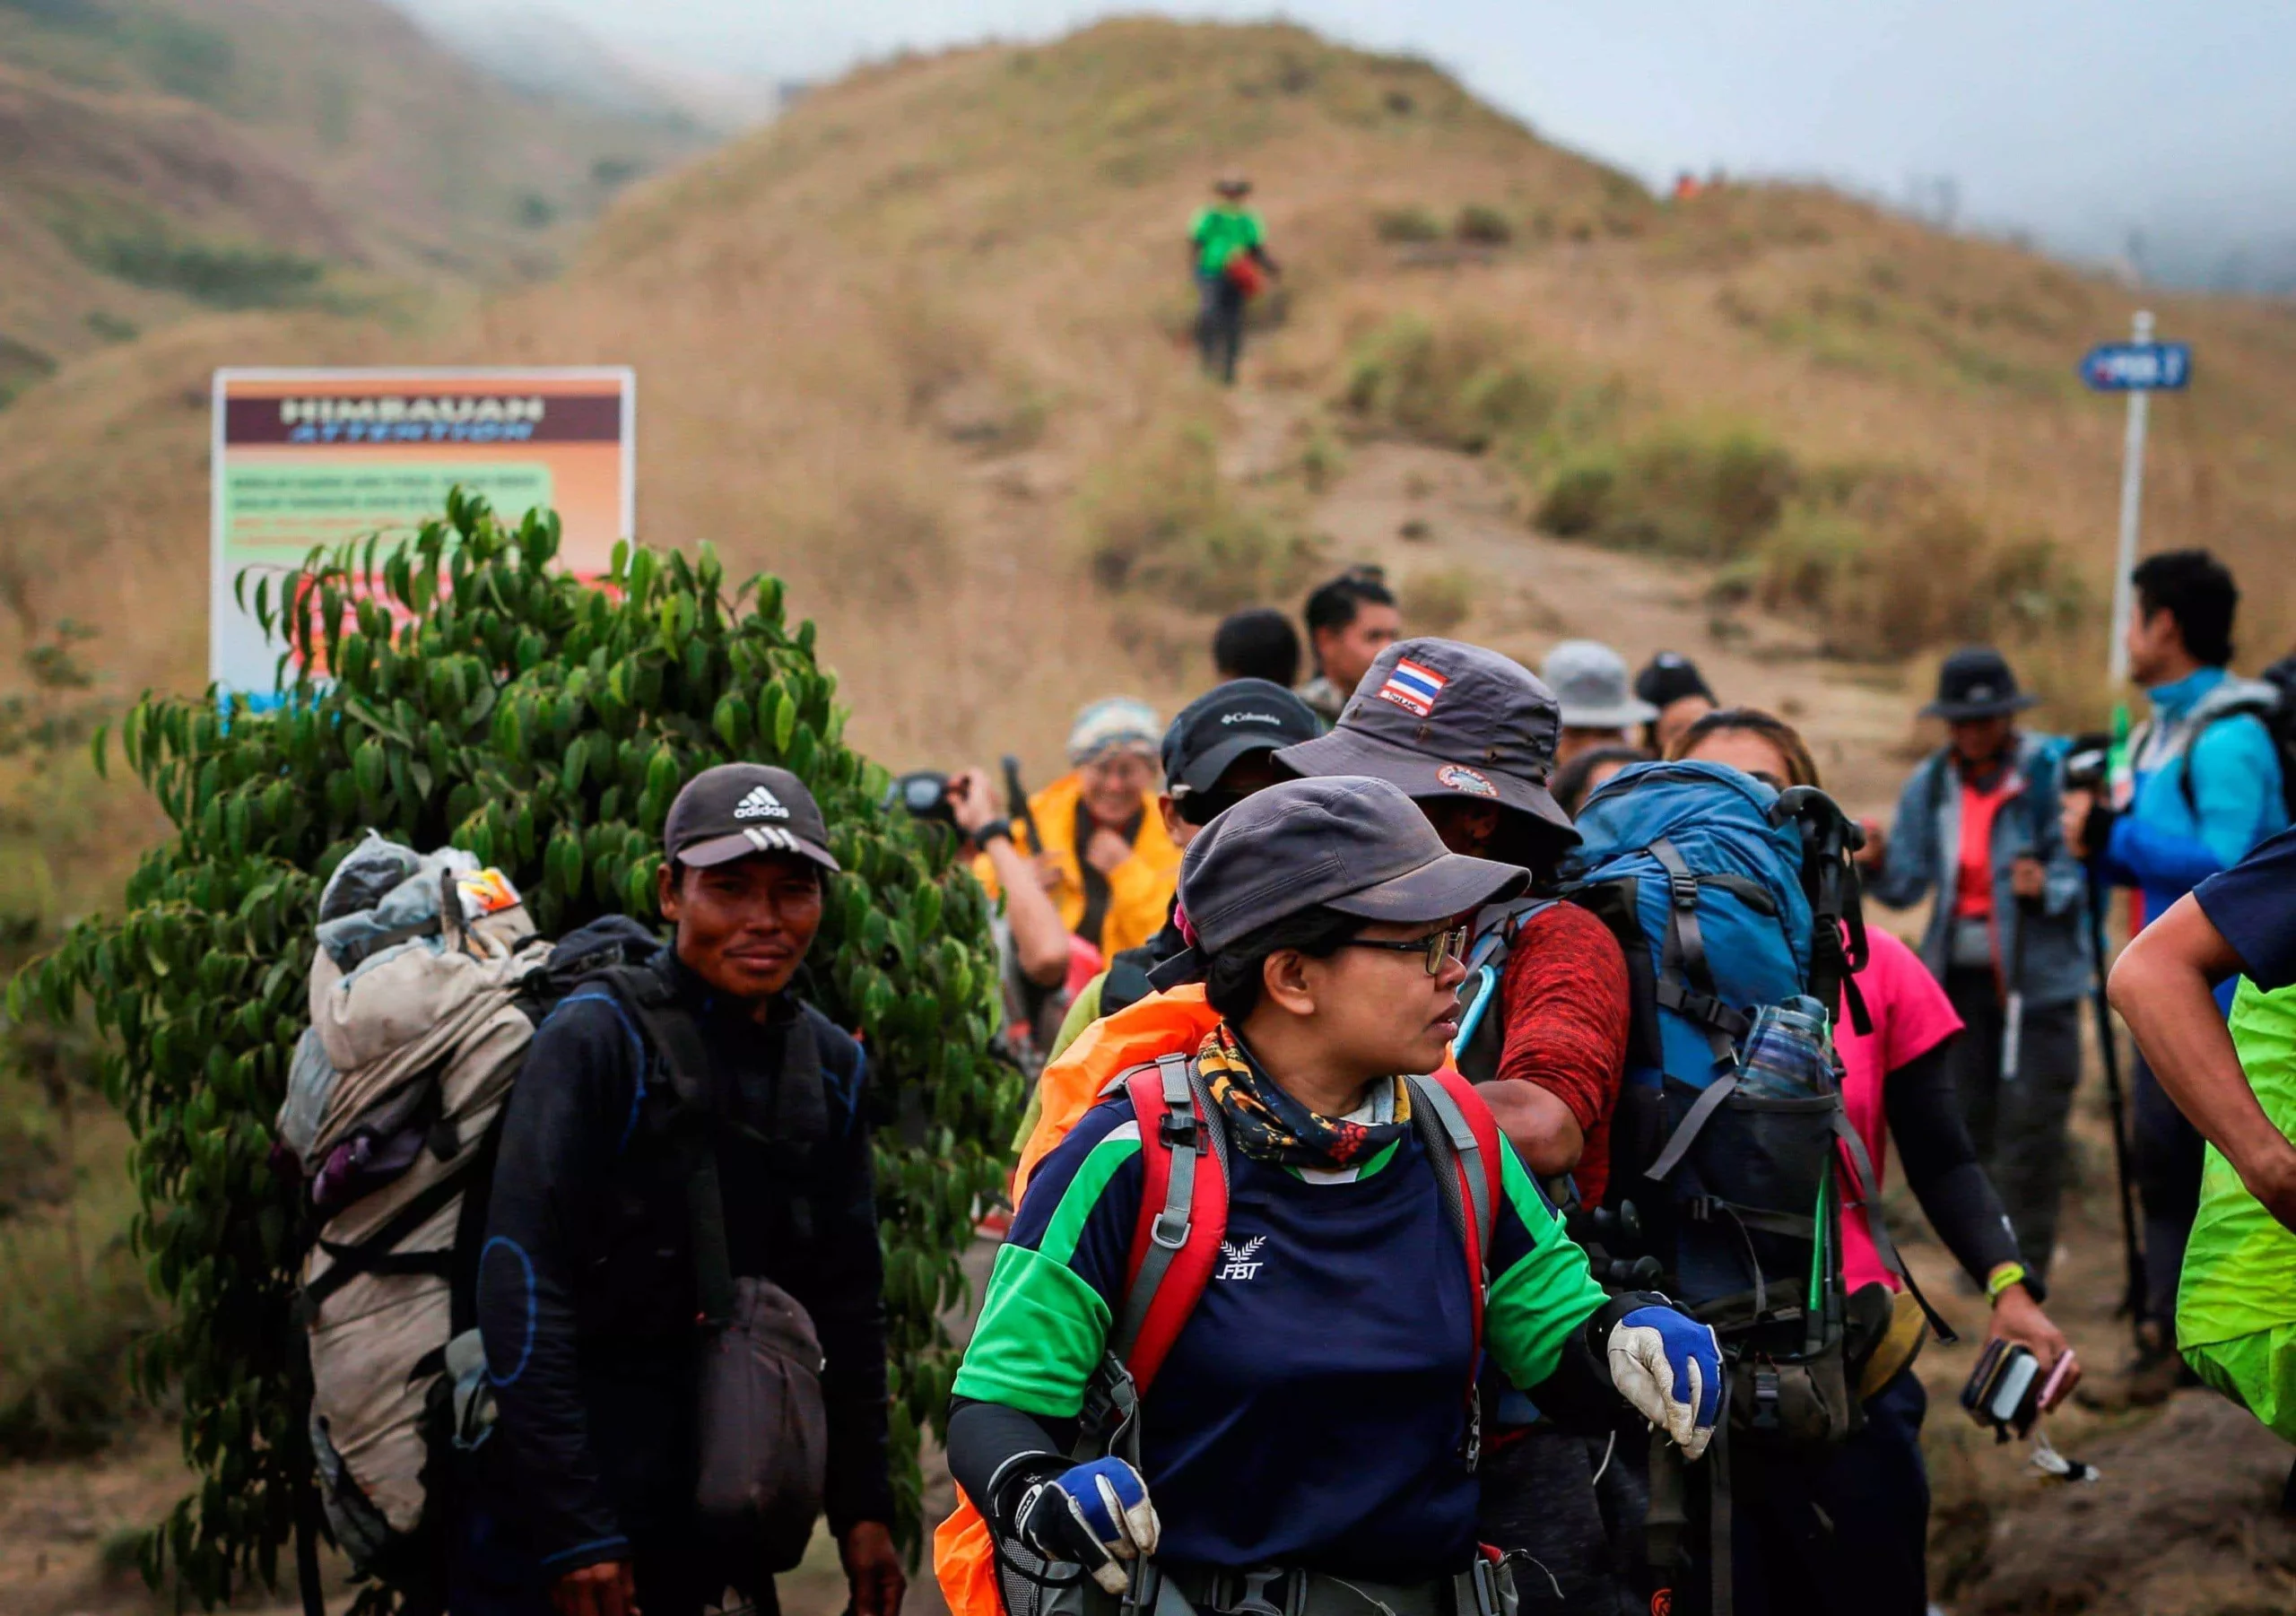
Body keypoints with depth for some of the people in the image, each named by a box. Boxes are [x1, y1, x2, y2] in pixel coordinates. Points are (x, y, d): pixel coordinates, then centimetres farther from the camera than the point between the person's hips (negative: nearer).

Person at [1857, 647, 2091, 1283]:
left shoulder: (2050, 772, -8)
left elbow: (2086, 868, -7)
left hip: (2037, 975, -5)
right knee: (1966, 1116, 10)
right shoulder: (1930, 784, 6)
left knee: (2030, 1122, -7)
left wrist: (2050, 888, -26)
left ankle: (2026, 1262, 1)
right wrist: (1877, 864, -15)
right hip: (1959, 976, 5)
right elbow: (1908, 883, 5)